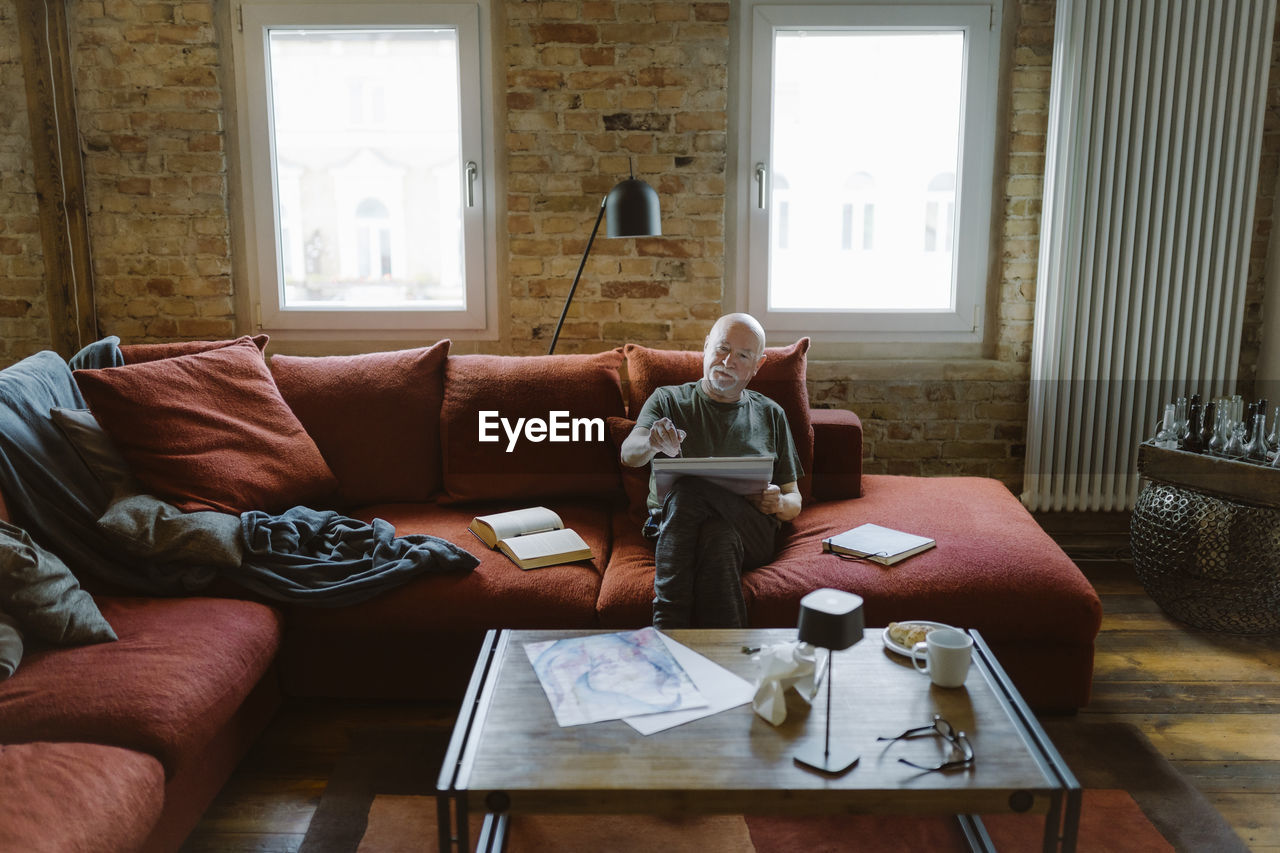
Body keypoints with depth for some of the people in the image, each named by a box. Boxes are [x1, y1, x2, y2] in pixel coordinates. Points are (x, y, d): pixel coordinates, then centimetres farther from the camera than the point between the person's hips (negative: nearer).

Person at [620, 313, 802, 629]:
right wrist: (652, 442, -30)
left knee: (689, 489, -33)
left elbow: (793, 501, 23)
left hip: (751, 528, 1)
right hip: (670, 523, 0)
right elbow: (628, 454, -4)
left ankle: (665, 636, -40)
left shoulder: (770, 414, 24)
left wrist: (779, 503, -3)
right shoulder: (668, 400, 17)